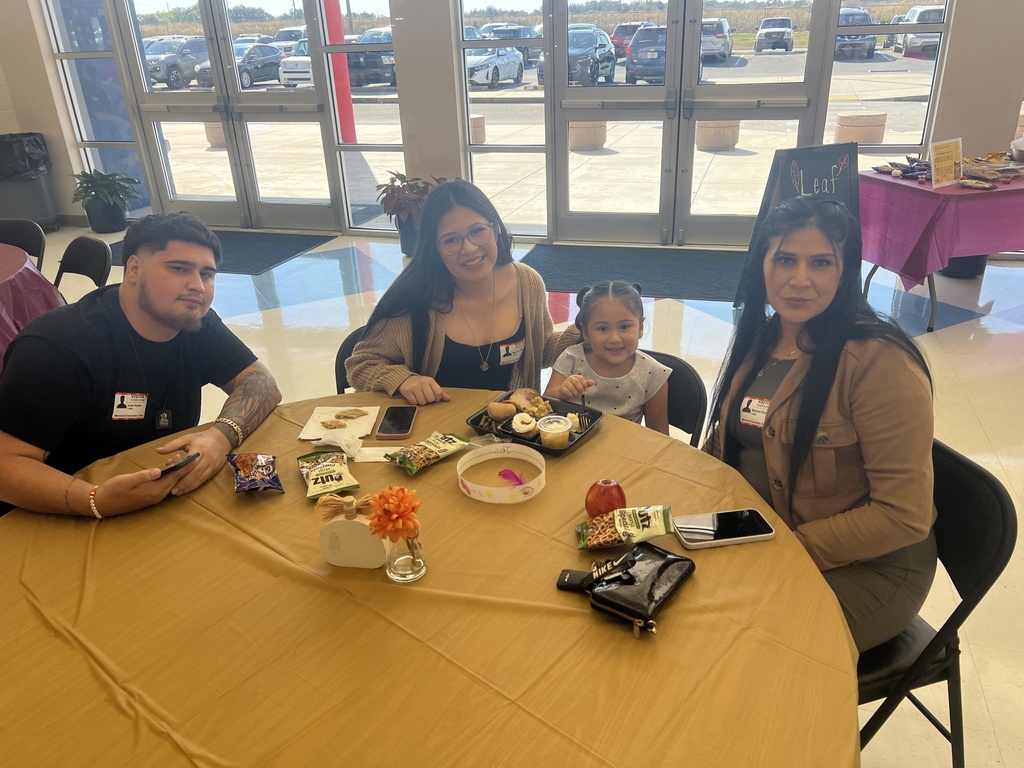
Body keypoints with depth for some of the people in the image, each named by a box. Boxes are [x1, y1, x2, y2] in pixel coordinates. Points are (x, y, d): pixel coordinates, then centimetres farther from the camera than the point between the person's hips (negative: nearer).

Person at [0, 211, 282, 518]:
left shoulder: (197, 324, -3)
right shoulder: (57, 344, -20)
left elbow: (262, 384, -6)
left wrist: (222, 435, -27)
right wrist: (96, 501, -40)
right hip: (72, 525, -4)